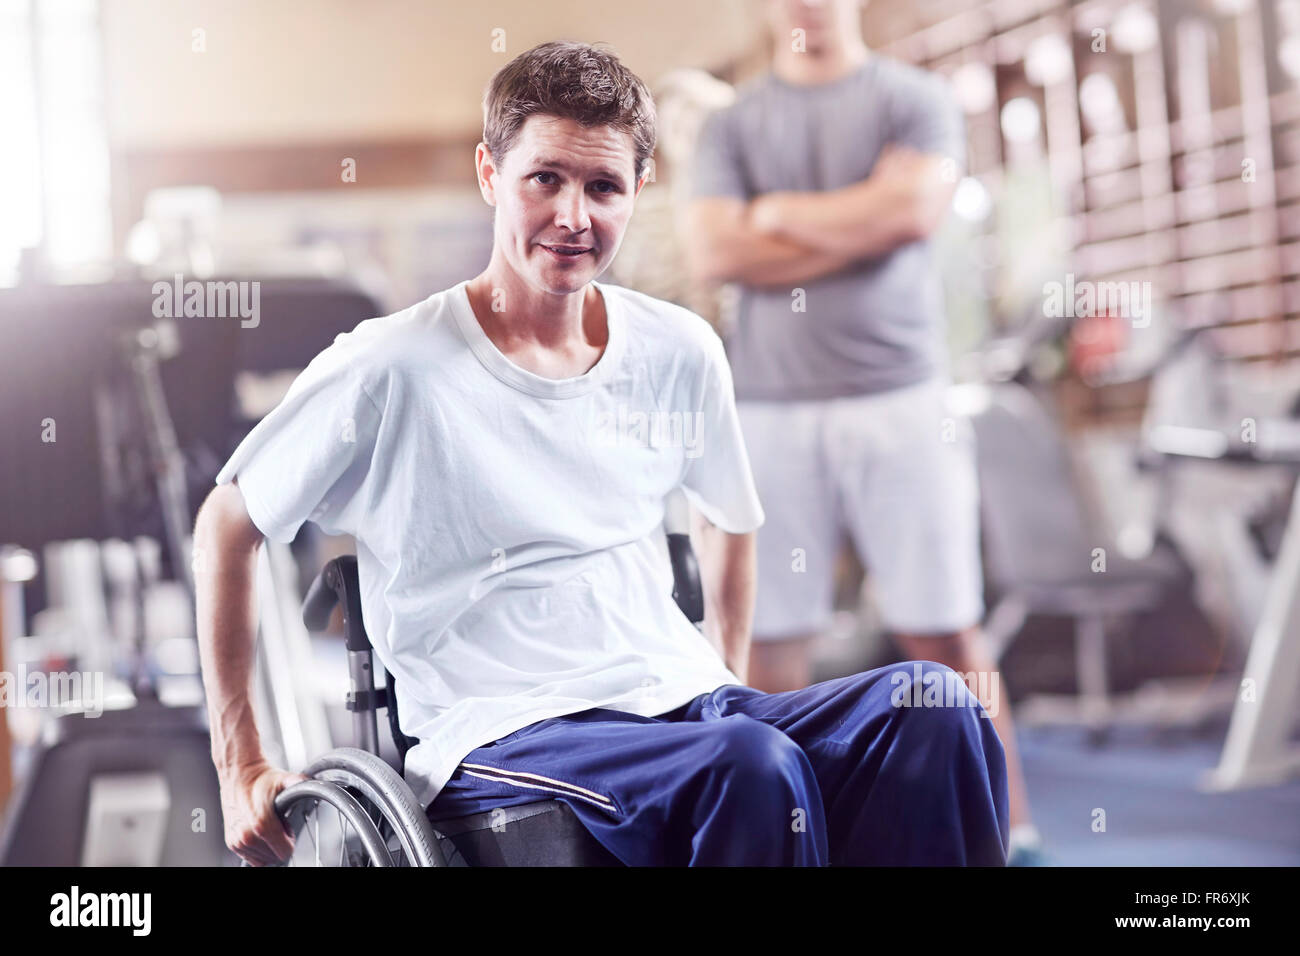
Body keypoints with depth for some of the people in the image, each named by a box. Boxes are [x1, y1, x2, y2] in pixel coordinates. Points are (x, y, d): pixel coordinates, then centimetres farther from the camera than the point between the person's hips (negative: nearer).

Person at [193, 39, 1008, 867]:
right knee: (754, 768, -36)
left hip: (686, 703, 5)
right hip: (498, 733, -5)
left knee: (932, 708, -23)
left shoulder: (680, 353, 9)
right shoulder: (391, 371, -5)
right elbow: (228, 522, 5)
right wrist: (240, 769, 4)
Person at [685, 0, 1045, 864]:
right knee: (773, 633, 1)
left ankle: (1008, 828, 6)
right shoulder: (733, 125, 12)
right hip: (772, 409, 2)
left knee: (942, 631, -2)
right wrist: (857, 231, -4)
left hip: (898, 398, -2)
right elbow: (715, 252, -2)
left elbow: (912, 206, -10)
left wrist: (783, 212, 0)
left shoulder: (913, 100, 7)